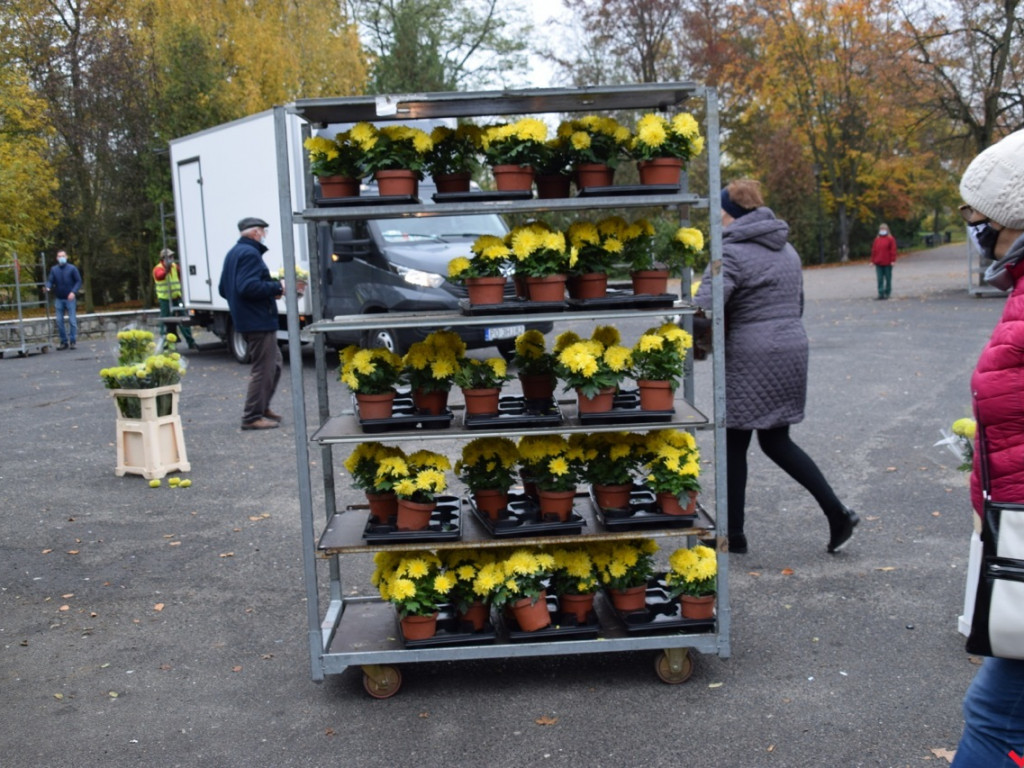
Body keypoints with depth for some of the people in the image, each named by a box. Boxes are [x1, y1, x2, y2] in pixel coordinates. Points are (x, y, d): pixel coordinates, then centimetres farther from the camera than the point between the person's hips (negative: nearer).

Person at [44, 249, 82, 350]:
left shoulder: (72, 268, -2)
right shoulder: (53, 269, 7)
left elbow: (78, 281, -3)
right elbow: (50, 281, 2)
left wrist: (73, 292, -16)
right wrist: (48, 287, -21)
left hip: (70, 298, -3)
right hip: (58, 299, 3)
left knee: (72, 321, -5)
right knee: (59, 321, 4)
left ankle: (72, 341, 1)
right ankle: (64, 342, 11)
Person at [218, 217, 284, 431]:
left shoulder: (233, 254, 18)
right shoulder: (250, 253, -14)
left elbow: (223, 289, 21)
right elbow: (249, 286, -26)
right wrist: (277, 287, -16)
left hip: (247, 321, 10)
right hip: (258, 321, -10)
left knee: (274, 363, 19)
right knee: (263, 369, -5)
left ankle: (263, 407, 24)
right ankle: (252, 417, -2)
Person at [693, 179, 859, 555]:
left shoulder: (730, 252, -12)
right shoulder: (787, 249, 15)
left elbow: (704, 309, -23)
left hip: (750, 360, -8)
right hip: (793, 351, 8)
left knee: (734, 446, 6)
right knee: (776, 442, 18)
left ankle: (733, 534, 16)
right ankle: (837, 513, 10)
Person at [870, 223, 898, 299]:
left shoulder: (891, 239, -2)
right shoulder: (877, 240, 11)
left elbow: (893, 250, -6)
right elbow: (874, 251, 12)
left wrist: (893, 260, -11)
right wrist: (873, 261, 8)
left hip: (887, 263, -3)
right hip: (878, 263, 4)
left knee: (888, 279, 4)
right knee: (880, 279, -1)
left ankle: (887, 293, 12)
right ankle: (881, 294, -1)